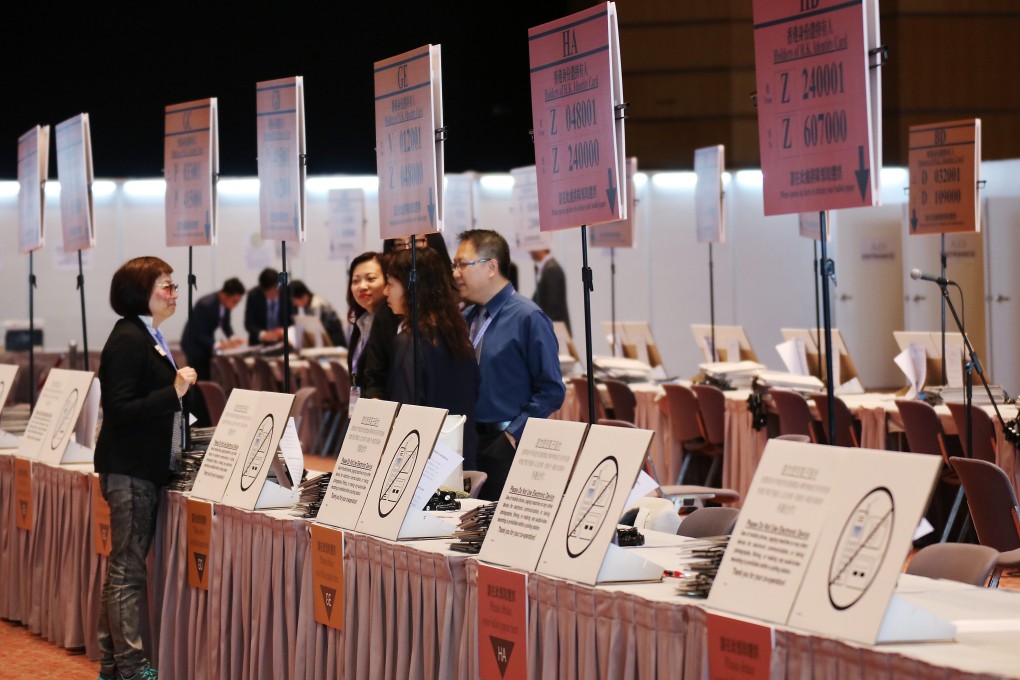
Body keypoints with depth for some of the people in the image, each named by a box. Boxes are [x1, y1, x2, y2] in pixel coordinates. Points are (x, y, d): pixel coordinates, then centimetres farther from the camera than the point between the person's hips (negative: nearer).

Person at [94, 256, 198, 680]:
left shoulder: (149, 337, 14)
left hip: (146, 467, 10)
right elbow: (117, 410, -22)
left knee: (123, 566, 13)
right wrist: (174, 392, -23)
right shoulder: (128, 339, -16)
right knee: (128, 569, -5)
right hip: (129, 468, -10)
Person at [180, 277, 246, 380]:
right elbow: (198, 335, -30)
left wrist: (232, 338, -13)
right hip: (194, 344, -7)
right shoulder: (205, 305, -31)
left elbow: (225, 325, 6)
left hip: (207, 342, 7)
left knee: (209, 378, 4)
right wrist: (218, 344, -39)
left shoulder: (226, 303, -10)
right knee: (200, 380, -10)